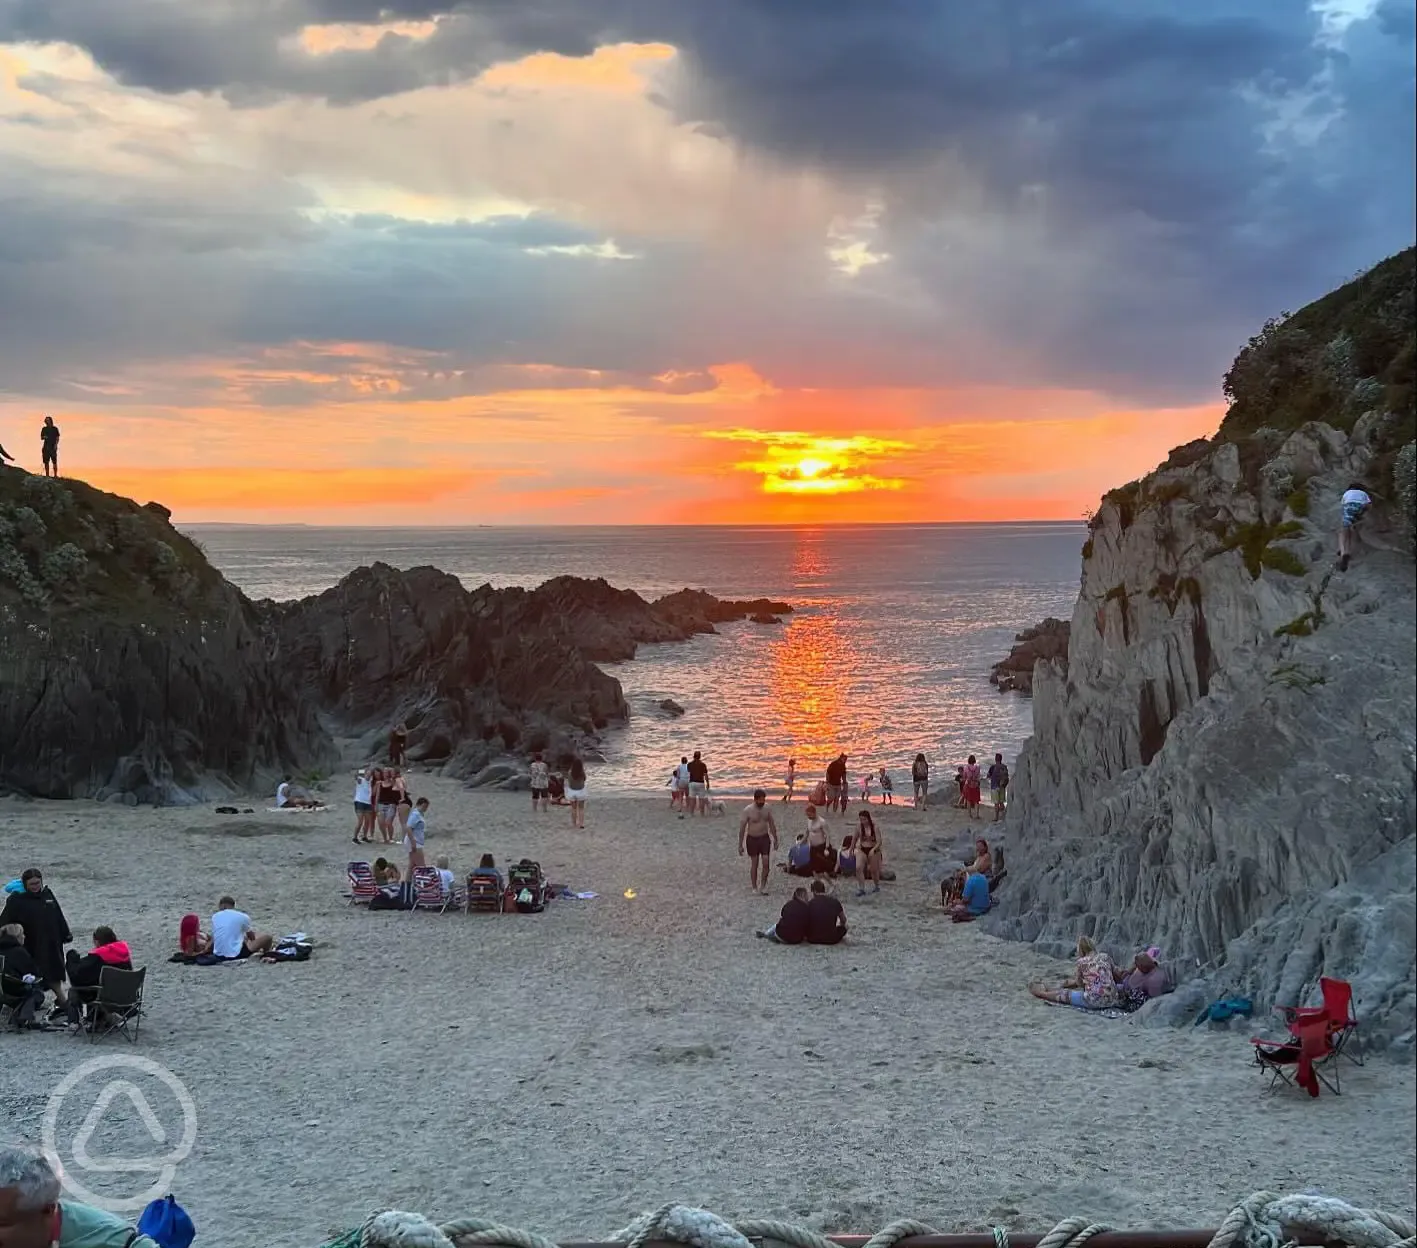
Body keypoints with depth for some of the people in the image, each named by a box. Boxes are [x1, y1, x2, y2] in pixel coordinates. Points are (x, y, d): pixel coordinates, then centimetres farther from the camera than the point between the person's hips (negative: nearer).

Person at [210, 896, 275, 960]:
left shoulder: (215, 917, 8)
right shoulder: (243, 917, 0)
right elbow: (252, 937, 15)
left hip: (218, 955, 4)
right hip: (237, 954, -4)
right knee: (267, 937, 7)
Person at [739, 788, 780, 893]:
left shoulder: (767, 807, -5)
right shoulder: (748, 810, -17)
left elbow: (772, 824, 7)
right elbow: (742, 828, -11)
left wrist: (775, 839, 11)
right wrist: (740, 845, -9)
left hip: (765, 838, 3)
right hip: (752, 839, -3)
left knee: (766, 863, -4)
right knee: (754, 864, 7)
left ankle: (763, 884, 18)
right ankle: (754, 887, 23)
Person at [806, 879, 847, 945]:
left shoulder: (809, 904, -5)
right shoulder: (834, 902, -2)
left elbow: (805, 923, 5)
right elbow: (843, 920, 11)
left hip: (813, 940, 0)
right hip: (831, 940, 1)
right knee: (843, 927, 29)